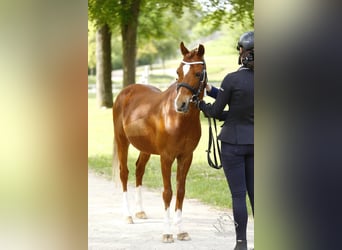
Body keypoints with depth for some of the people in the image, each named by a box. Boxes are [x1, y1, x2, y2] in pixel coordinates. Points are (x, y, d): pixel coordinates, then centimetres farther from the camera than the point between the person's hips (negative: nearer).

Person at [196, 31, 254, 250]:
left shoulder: (232, 79, -17)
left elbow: (216, 111, -7)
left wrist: (201, 104, 15)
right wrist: (209, 89, 16)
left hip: (234, 142, -5)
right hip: (255, 142, 5)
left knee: (238, 194, 0)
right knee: (255, 193, 10)